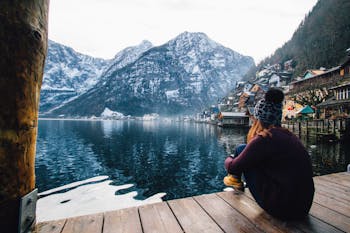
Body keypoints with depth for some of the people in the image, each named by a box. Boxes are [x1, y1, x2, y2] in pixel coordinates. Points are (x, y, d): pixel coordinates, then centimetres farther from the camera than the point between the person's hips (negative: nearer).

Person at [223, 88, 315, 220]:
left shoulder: (264, 139, -18)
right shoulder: (288, 135, 5)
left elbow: (232, 167, -10)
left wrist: (228, 160, 12)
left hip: (281, 208, -8)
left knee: (241, 150, 0)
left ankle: (235, 179, 26)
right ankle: (237, 184, 38)